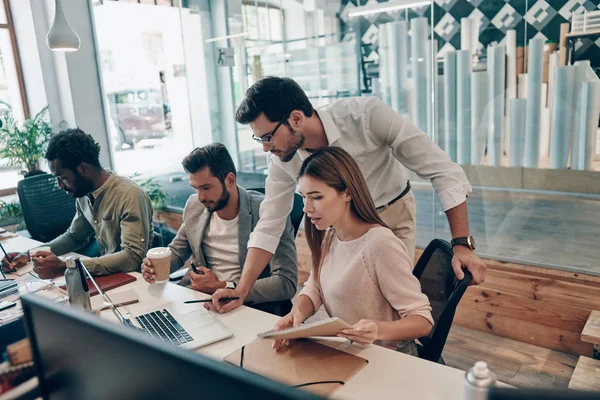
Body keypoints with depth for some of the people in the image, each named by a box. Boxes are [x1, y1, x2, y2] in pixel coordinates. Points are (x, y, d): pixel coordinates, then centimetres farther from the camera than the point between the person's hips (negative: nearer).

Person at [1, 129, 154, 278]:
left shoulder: (129, 195, -22)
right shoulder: (84, 194, 2)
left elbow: (133, 257, -28)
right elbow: (74, 236, 18)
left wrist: (64, 267, -29)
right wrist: (30, 255, 4)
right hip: (106, 276, 6)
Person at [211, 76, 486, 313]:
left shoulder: (367, 115, -33)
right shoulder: (283, 159, -19)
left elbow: (443, 171, -28)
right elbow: (268, 228, -10)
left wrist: (462, 244, -32)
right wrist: (241, 290, -16)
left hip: (392, 216, -3)